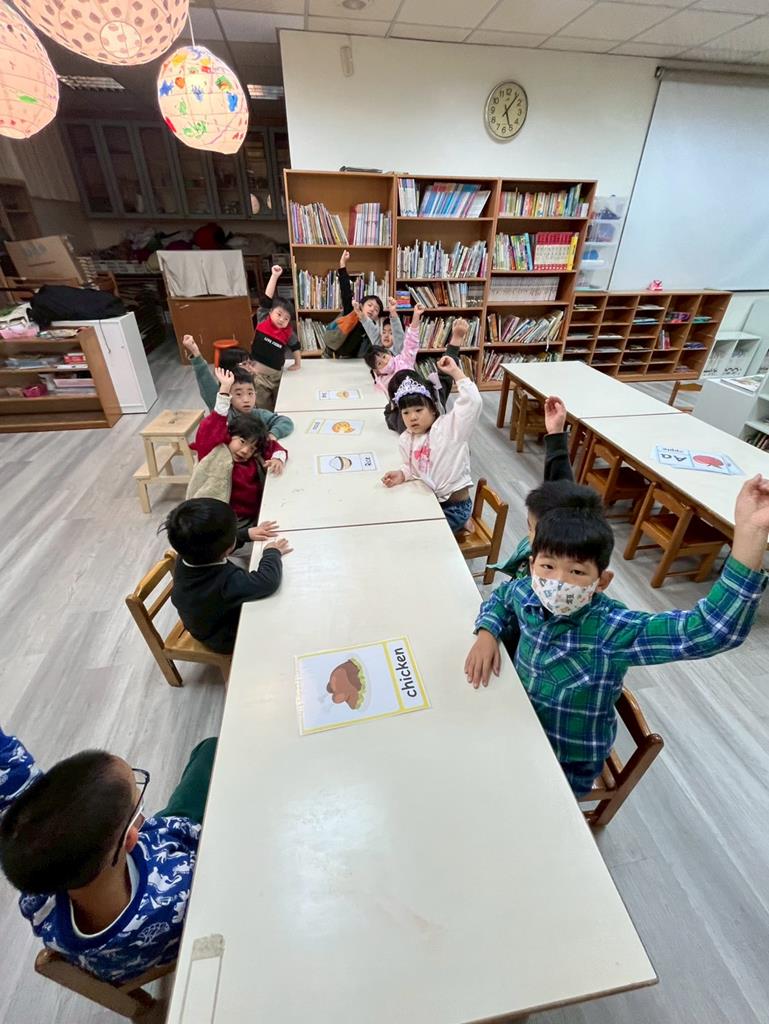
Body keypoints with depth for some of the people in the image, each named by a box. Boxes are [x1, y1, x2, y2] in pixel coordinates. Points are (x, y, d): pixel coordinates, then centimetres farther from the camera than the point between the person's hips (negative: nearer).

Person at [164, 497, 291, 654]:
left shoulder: (184, 559, -22)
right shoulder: (227, 581, -45)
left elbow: (207, 541, -3)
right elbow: (268, 581, -44)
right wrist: (273, 552, -25)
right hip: (228, 641, -6)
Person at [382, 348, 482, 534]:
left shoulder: (450, 427, -16)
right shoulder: (405, 440, 1)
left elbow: (473, 402, -29)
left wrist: (455, 372, -27)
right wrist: (402, 474, -10)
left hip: (454, 506, -6)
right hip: (429, 500, 7)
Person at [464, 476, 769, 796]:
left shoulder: (614, 630, -32)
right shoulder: (526, 595, -18)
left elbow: (713, 630, -44)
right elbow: (500, 596, 7)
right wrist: (487, 634, -11)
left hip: (567, 766, -4)